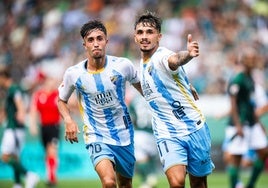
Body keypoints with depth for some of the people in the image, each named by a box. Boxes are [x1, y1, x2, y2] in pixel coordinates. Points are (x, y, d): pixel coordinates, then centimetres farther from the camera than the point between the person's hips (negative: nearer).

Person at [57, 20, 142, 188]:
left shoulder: (123, 65, -11)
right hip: (96, 138, -2)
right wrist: (69, 121, -9)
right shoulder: (74, 74, -10)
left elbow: (140, 85, 11)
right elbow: (62, 100, 9)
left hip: (124, 136, 2)